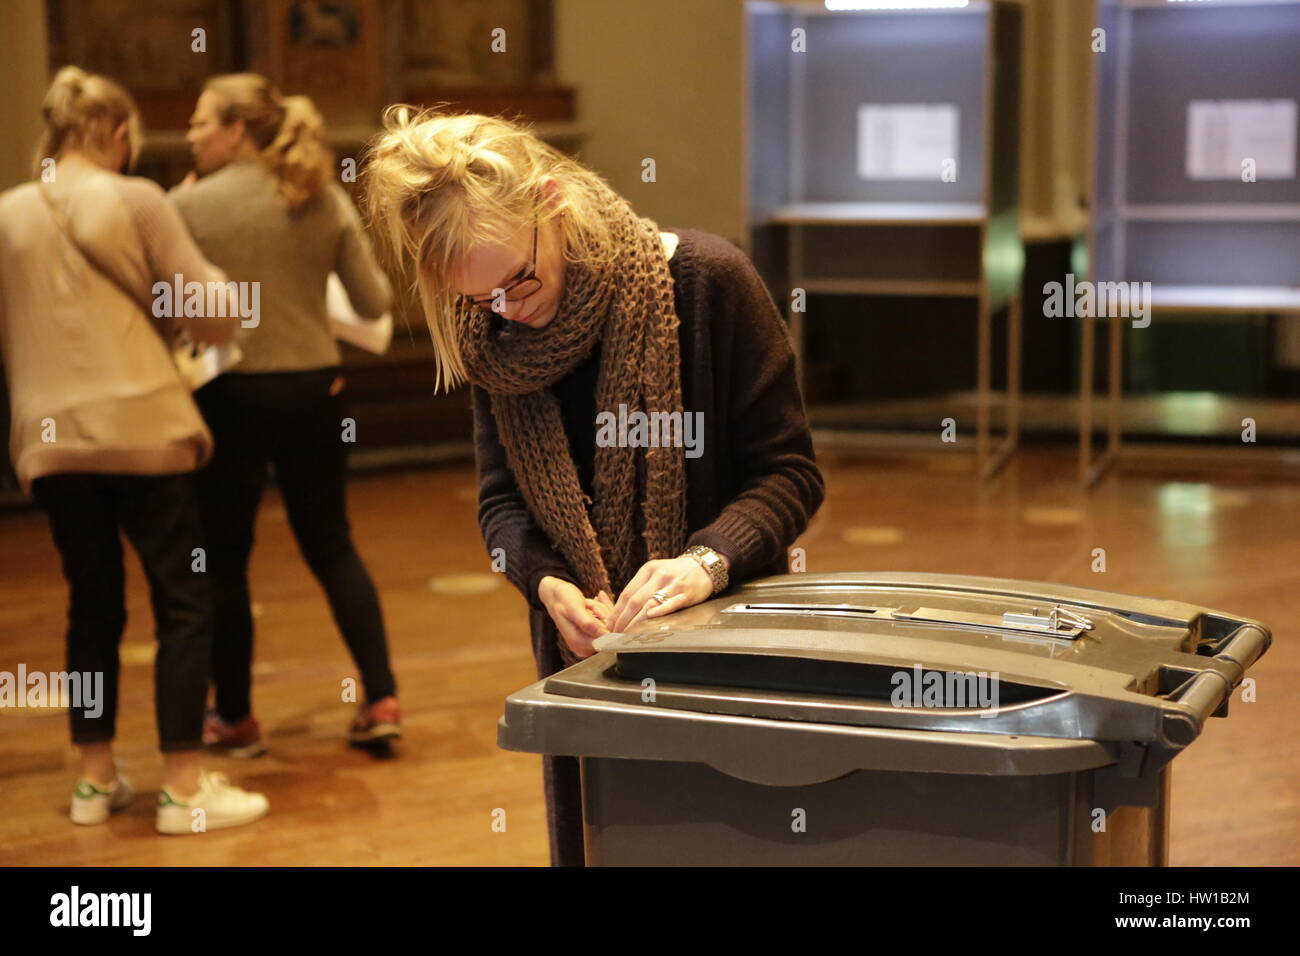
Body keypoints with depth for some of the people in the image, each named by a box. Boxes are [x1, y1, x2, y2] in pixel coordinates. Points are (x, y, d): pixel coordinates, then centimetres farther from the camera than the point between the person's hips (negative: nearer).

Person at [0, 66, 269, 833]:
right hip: (141, 427, -5)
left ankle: (97, 779, 21)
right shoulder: (136, 201, -5)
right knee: (184, 603, 2)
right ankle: (184, 788, 2)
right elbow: (214, 316, -5)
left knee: (93, 604, 15)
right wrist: (203, 278, 15)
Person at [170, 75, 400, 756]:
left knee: (224, 560, 10)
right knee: (332, 549, 15)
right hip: (313, 389, 4)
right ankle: (382, 700, 11)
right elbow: (374, 303, 3)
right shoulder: (326, 202, 1)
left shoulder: (187, 206, -9)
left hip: (230, 397, -3)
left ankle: (235, 718, 18)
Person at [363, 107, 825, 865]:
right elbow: (503, 499, 2)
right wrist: (549, 585, -18)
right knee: (588, 843, 13)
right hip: (583, 656, 4)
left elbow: (790, 471, -14)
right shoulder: (492, 337, -3)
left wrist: (708, 560, -31)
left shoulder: (706, 280, -16)